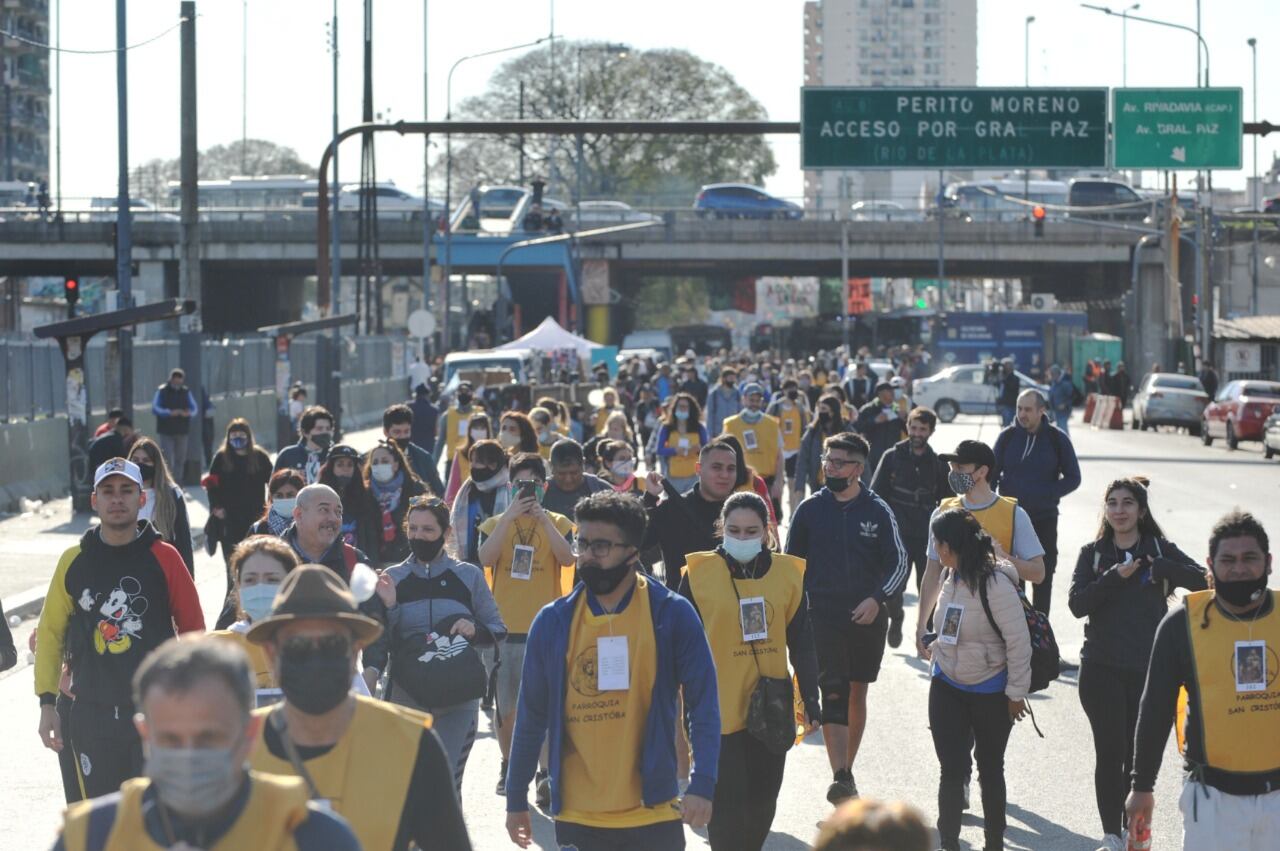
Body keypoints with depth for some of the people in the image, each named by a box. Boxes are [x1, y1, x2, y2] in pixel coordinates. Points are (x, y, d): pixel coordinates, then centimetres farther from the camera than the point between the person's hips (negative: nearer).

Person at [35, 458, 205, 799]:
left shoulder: (163, 557, -2)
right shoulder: (73, 561, 3)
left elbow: (193, 629, 5)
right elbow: (50, 632, 8)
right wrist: (48, 702, 3)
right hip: (92, 716, 2)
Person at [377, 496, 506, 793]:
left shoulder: (468, 576, 6)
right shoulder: (392, 579, 7)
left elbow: (499, 630, 10)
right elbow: (382, 642, 5)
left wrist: (474, 630, -10)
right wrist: (387, 608, -12)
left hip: (458, 694, -2)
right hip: (407, 696, 2)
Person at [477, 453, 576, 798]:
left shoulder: (558, 523, 6)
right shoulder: (495, 524, 7)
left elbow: (567, 559, -13)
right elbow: (486, 559, -13)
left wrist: (542, 518, -17)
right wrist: (510, 515, -18)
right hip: (504, 628, 1)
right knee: (505, 707, 7)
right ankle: (508, 764, 24)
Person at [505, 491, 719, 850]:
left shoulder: (672, 614, -4)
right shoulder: (553, 621, 2)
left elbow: (703, 704, -5)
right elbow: (533, 714, 9)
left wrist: (702, 786, -16)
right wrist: (516, 798, 11)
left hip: (652, 816, -2)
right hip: (576, 820, 2)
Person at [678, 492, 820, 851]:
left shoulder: (788, 573, 4)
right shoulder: (699, 573, -5)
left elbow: (802, 645, 10)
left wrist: (810, 698, 7)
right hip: (718, 709, -3)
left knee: (762, 801, 12)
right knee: (727, 803, -6)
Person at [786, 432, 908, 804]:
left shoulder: (877, 511, 1)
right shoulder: (810, 509, 2)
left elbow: (899, 562, 3)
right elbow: (791, 563, 11)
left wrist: (877, 599, -13)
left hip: (868, 617, 1)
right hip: (823, 616, -1)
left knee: (857, 694, 12)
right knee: (833, 694, -14)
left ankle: (847, 769, 26)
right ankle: (840, 778, -22)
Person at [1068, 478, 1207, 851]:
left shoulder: (1161, 551, 3)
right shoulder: (1093, 553, 4)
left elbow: (1202, 581, -11)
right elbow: (1077, 603, -8)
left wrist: (1158, 567, -21)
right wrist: (1115, 578, -18)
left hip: (1148, 669, 0)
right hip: (1102, 669, 0)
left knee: (1139, 756, 5)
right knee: (1110, 753, 0)